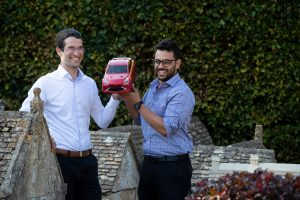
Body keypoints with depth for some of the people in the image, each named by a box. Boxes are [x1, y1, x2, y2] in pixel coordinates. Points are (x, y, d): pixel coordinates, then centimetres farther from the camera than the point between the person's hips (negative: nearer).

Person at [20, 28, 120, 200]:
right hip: (61, 160, -5)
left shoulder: (90, 84, 11)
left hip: (88, 160, 5)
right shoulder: (46, 83, -5)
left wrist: (115, 97, 2)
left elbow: (103, 121, 14)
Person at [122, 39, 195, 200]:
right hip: (149, 164, 8)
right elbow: (140, 120, 21)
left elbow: (166, 128, -22)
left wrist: (138, 103, -18)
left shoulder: (182, 92, -14)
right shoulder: (153, 87, 12)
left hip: (173, 167, -8)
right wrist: (128, 100, 3)